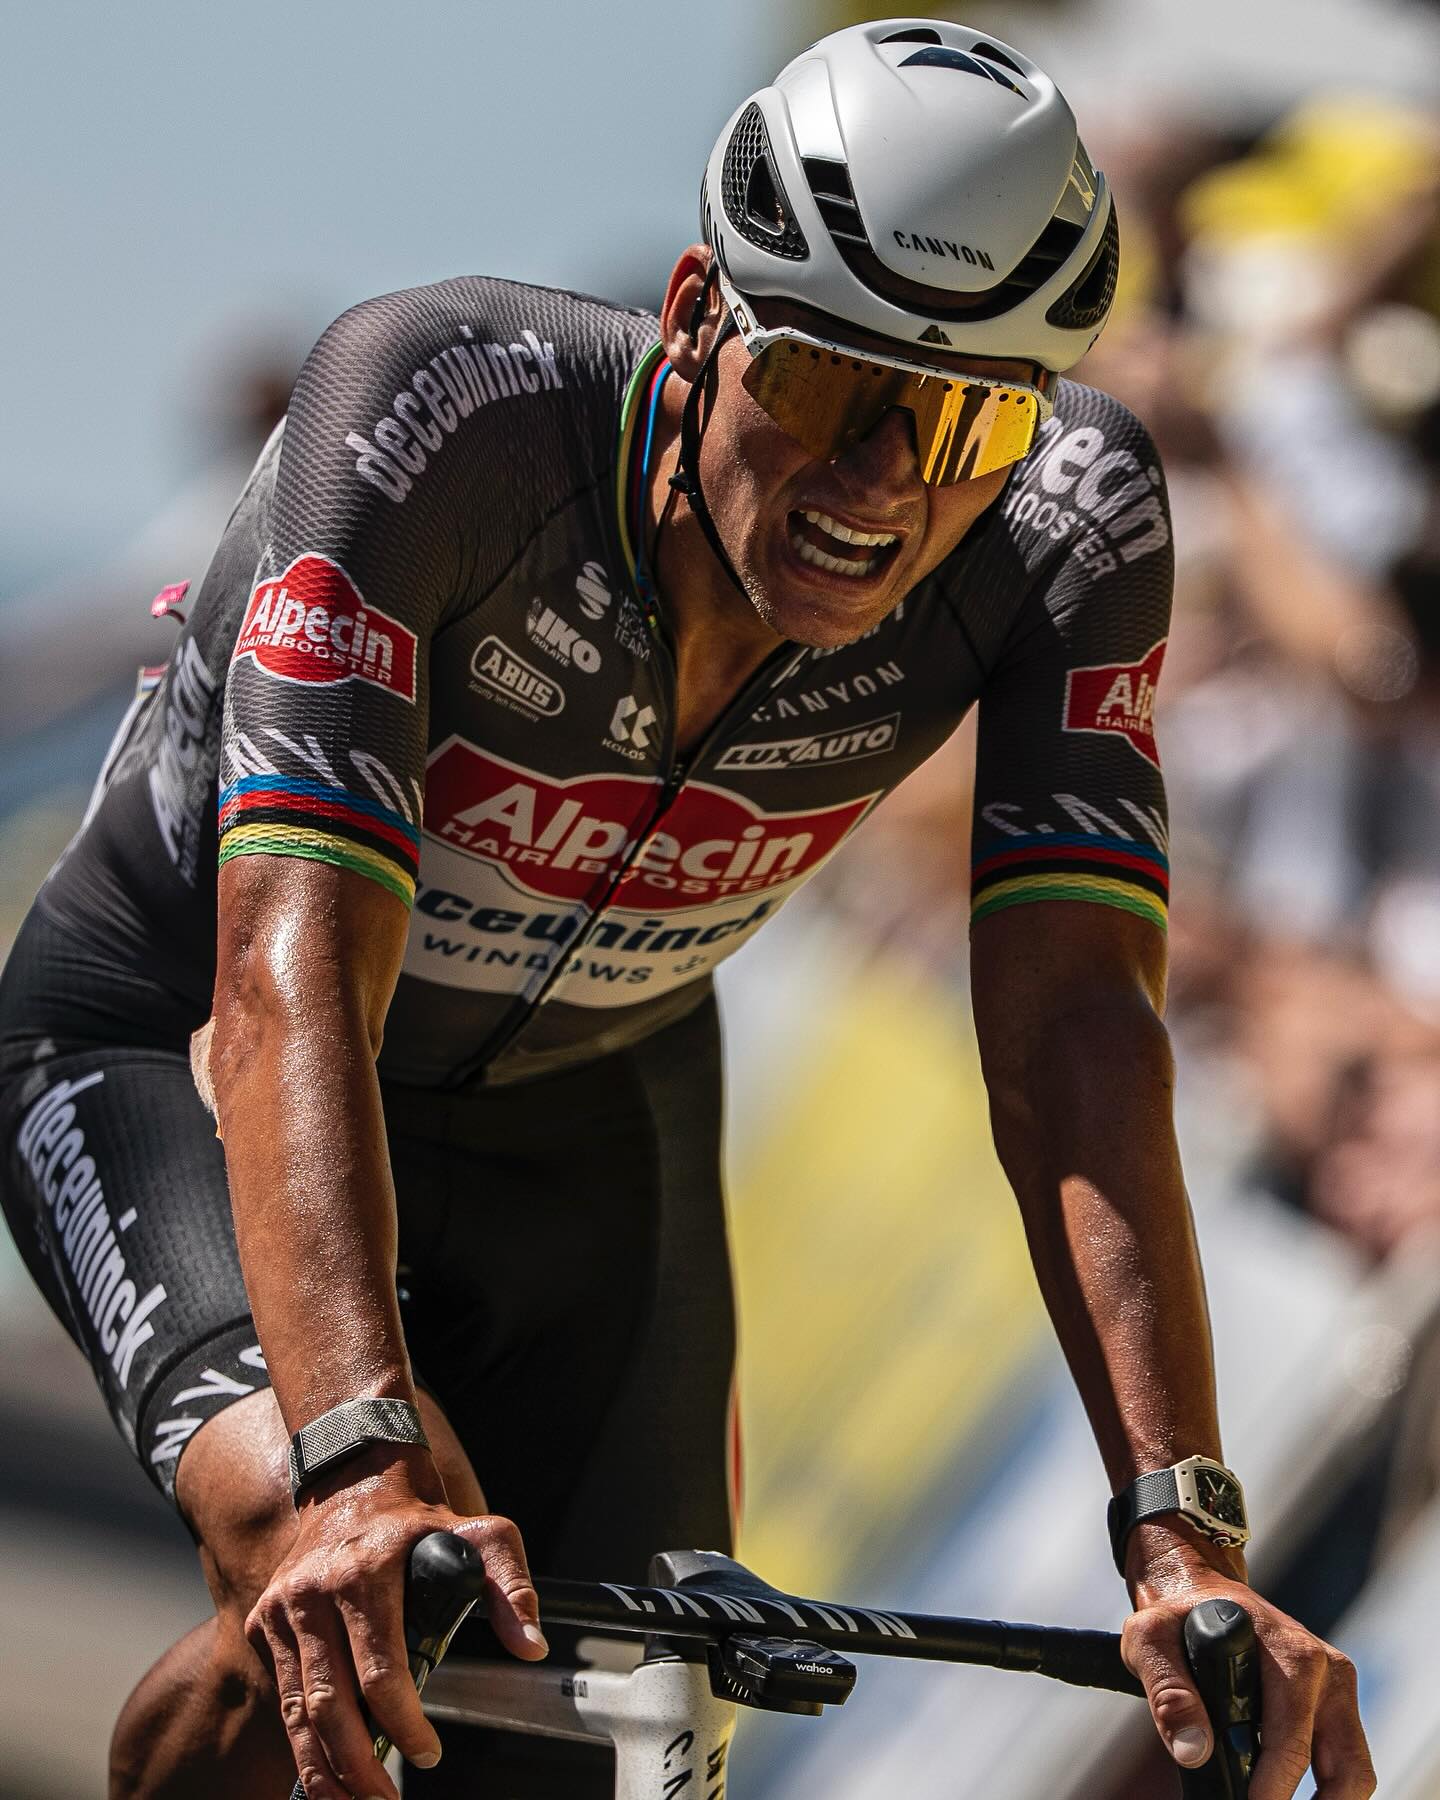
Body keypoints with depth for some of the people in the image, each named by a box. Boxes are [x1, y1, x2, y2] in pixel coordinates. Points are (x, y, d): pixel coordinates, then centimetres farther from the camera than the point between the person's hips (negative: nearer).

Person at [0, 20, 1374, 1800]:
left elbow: (1072, 1033, -30)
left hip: (588, 1108, 4)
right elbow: (294, 976, -45)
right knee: (325, 1604, -31)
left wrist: (1182, 1537, -43)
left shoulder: (1069, 526, -26)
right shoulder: (441, 409, -37)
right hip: (179, 1040, -4)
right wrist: (362, 1456, -60)